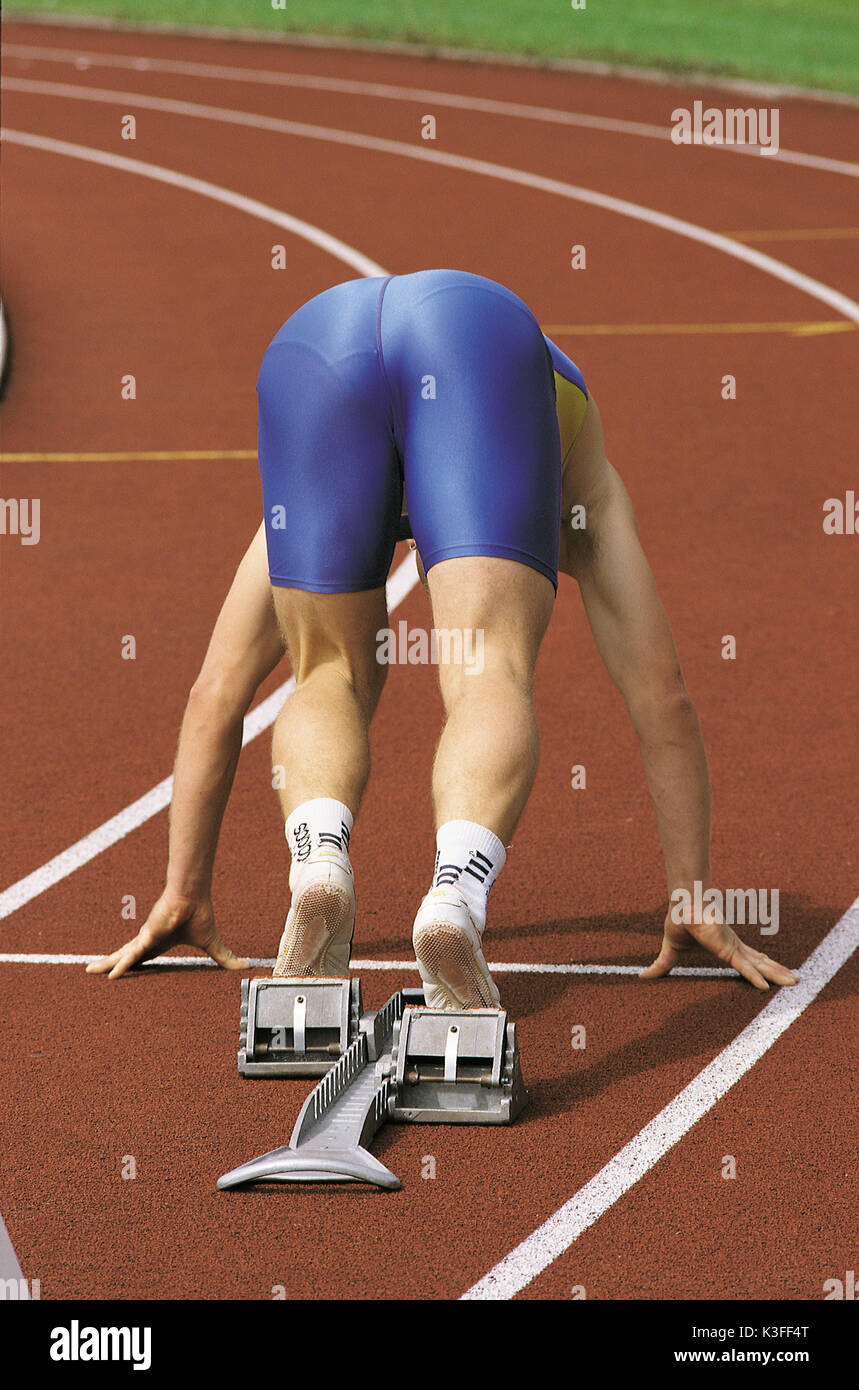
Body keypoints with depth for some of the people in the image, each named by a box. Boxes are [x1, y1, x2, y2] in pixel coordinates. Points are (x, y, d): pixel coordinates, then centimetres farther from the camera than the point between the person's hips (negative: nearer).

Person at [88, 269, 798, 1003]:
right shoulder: (586, 498, 43)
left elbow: (215, 693, 47)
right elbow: (663, 697, 36)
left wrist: (183, 892, 49)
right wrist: (695, 904, 37)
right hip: (481, 334, -2)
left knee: (332, 682, 17)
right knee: (493, 680, -8)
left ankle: (319, 857, -15)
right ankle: (456, 895, -39)